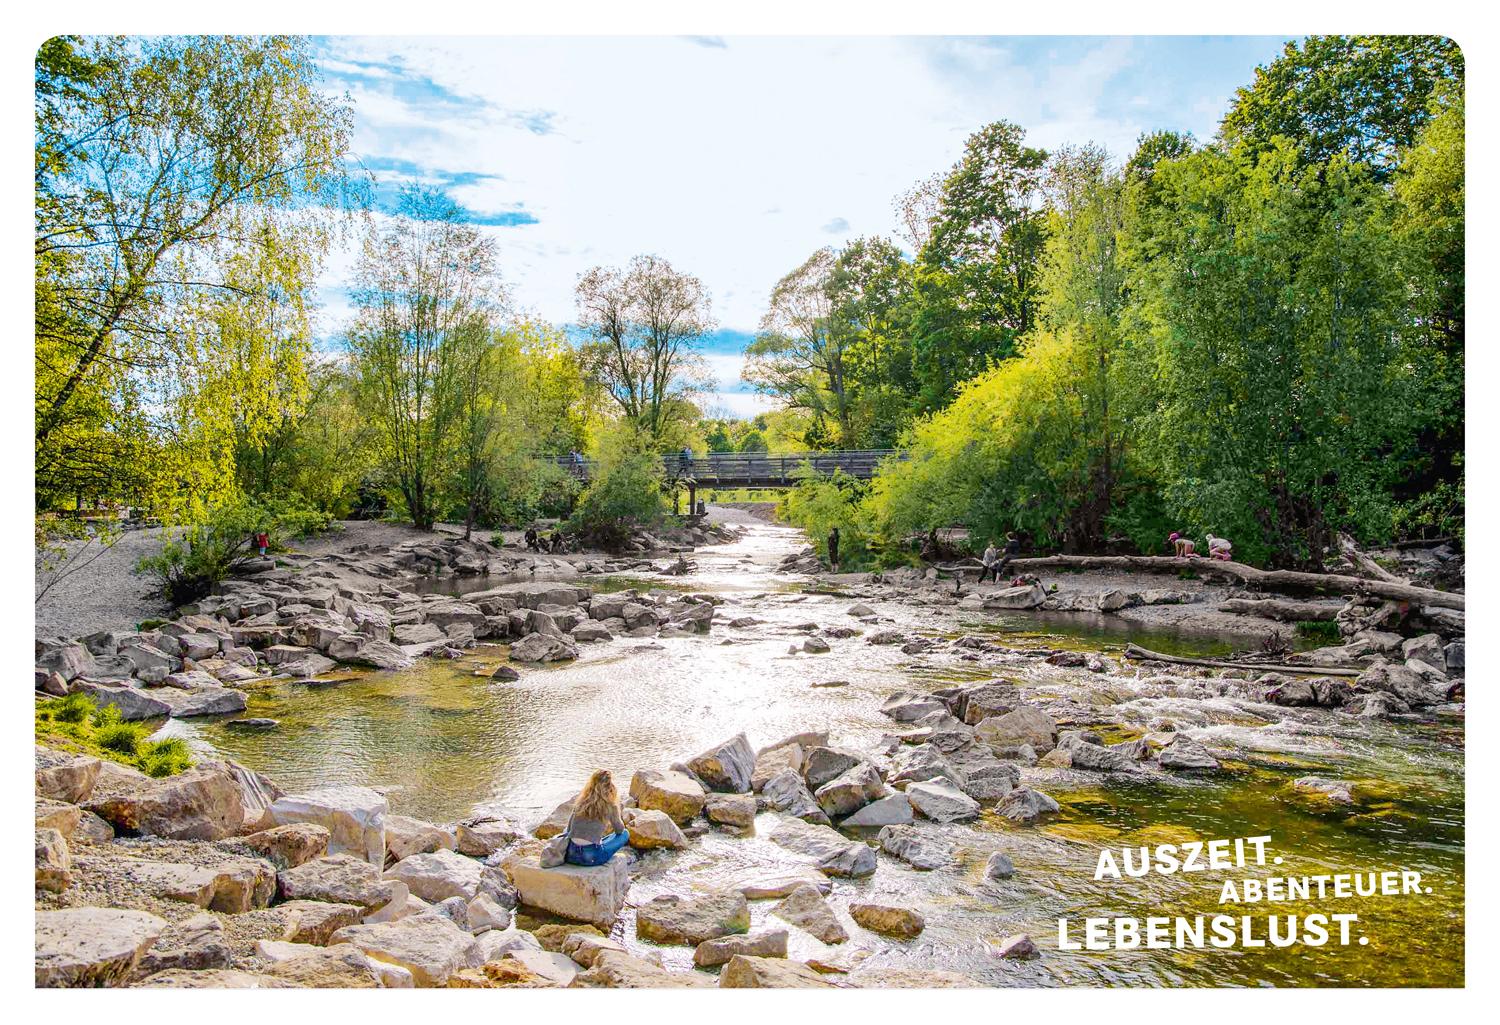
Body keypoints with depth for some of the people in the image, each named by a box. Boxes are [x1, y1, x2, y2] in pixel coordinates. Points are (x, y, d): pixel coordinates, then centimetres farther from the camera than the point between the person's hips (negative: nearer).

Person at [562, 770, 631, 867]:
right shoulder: (610, 806, -6)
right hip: (591, 857, -5)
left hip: (570, 855, 5)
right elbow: (619, 830, 11)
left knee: (566, 831, 39)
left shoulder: (580, 802, 5)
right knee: (625, 834, 16)